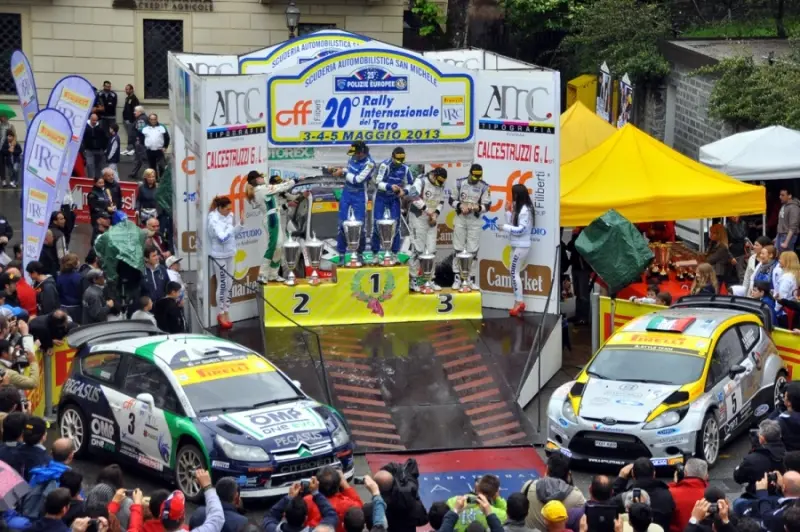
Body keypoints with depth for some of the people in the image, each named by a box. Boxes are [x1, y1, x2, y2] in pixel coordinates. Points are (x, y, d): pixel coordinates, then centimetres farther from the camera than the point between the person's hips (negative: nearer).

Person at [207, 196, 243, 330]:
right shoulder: (214, 220, -20)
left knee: (229, 284, 11)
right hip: (219, 256, -7)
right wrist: (231, 227, -21)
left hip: (229, 254, 7)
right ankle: (221, 314, 12)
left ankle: (226, 312, 22)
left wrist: (240, 224, -5)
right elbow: (222, 237, -27)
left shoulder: (229, 215, 0)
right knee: (222, 284, 0)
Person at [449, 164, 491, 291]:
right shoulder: (460, 183, -4)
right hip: (460, 219, 1)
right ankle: (458, 278, 8)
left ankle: (471, 279, 8)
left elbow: (487, 206, -4)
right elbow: (452, 200, 3)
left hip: (475, 221, -1)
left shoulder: (484, 187, -6)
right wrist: (461, 205, -16)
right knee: (458, 249, 2)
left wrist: (477, 207, -25)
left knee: (473, 251, 1)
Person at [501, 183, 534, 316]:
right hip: (516, 245, 10)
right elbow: (512, 224, 13)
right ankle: (518, 302, 9)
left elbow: (521, 230, -21)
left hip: (521, 246, -10)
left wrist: (505, 227, -16)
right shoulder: (517, 208, 14)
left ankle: (519, 302, -7)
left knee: (514, 272, -9)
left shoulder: (525, 210, -17)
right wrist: (508, 211, 8)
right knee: (513, 272, 8)